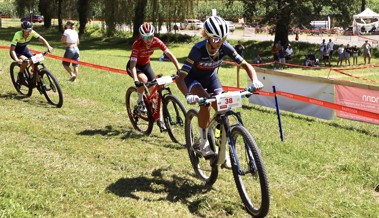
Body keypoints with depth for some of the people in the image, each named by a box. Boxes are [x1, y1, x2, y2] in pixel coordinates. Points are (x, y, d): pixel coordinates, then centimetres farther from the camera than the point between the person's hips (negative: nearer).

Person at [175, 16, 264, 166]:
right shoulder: (198, 49, -35)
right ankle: (204, 143, -14)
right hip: (193, 78, -4)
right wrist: (188, 96, -58)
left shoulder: (225, 47, -25)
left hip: (211, 77, 4)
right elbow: (180, 78, -40)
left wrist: (255, 81, -39)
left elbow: (246, 65, -19)